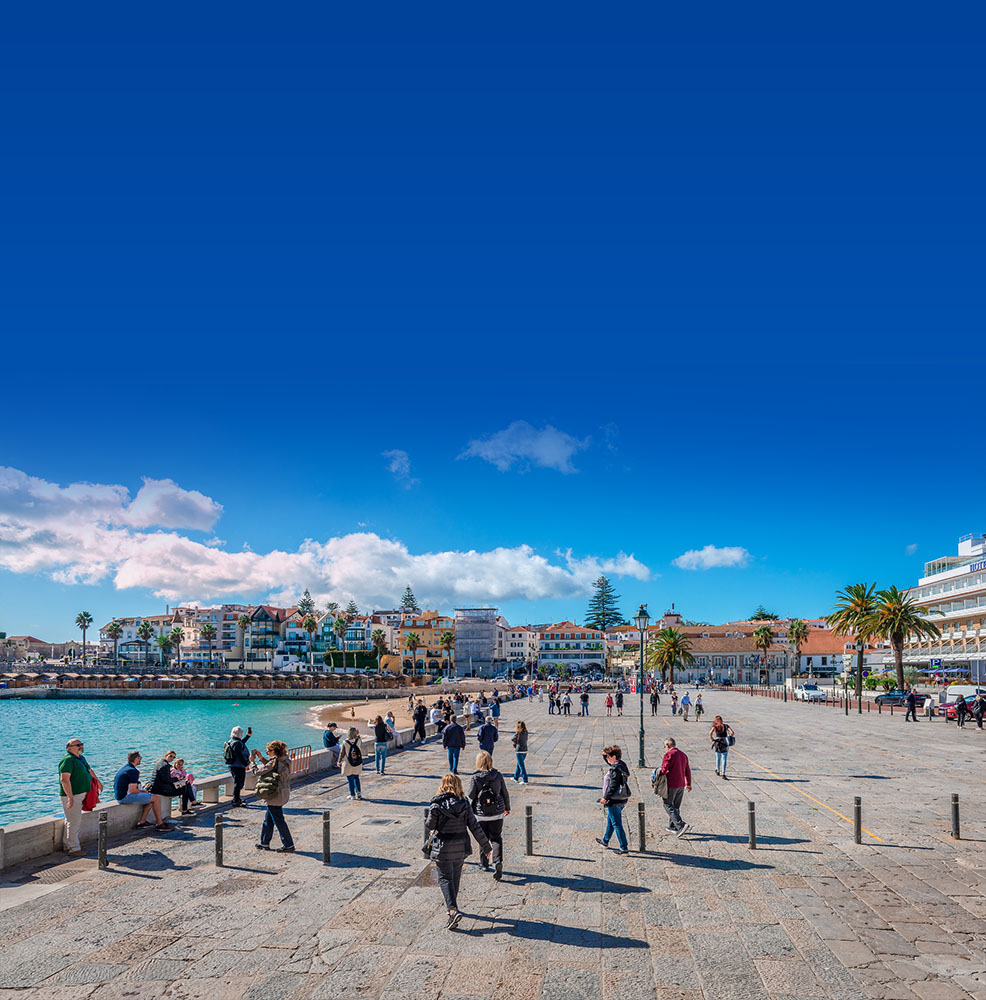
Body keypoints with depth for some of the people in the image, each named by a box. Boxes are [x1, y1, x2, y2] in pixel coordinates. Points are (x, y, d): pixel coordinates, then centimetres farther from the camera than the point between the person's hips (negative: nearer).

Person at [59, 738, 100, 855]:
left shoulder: (81, 758, 14)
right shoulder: (68, 760, -17)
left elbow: (89, 770, 32)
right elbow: (64, 779, -26)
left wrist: (97, 781, 43)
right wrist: (70, 797, -31)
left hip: (81, 794, 10)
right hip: (72, 796, -10)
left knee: (76, 821, 15)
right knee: (74, 821, -5)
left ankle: (68, 846, 25)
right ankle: (74, 848, 2)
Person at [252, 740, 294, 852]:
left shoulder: (275, 762, -22)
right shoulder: (284, 761, 5)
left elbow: (259, 771, -14)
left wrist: (253, 761, 0)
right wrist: (261, 758, 12)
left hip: (275, 796, -9)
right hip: (283, 794, 9)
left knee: (279, 820, 0)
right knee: (268, 818, 21)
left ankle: (288, 845, 7)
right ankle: (264, 843, 32)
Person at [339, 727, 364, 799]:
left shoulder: (345, 742, -17)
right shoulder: (359, 741, -11)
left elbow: (342, 754, -8)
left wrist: (339, 762, 8)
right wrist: (358, 735, 15)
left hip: (348, 764, -3)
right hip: (358, 764, 3)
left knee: (350, 780, 10)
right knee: (356, 778, 21)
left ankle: (352, 795, 16)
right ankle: (358, 792, 12)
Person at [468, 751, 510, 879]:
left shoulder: (475, 778, -14)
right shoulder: (498, 776, -5)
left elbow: (470, 796, -9)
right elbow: (505, 794, 4)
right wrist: (507, 808, 19)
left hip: (481, 814, -1)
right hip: (497, 813, 2)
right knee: (496, 838, 9)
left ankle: (484, 864, 26)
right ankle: (498, 861, -12)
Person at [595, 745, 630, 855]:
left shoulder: (615, 769, -24)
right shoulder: (621, 765, 5)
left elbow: (613, 786, -24)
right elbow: (610, 763, 28)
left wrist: (605, 797, -15)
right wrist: (605, 755, 17)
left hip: (614, 801, -10)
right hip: (621, 800, 10)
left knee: (617, 824, -1)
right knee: (610, 820, 25)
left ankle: (624, 848, 4)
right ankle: (605, 841, 42)